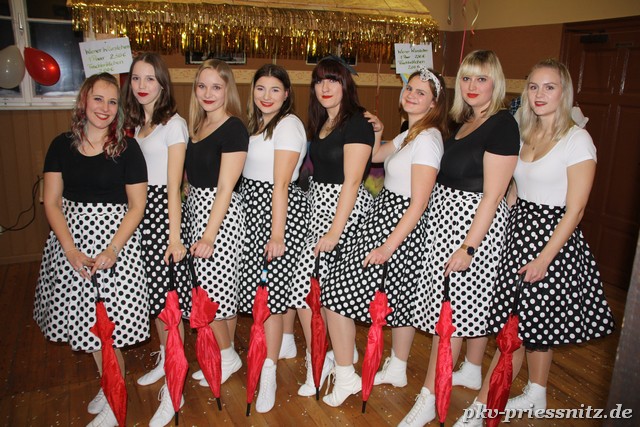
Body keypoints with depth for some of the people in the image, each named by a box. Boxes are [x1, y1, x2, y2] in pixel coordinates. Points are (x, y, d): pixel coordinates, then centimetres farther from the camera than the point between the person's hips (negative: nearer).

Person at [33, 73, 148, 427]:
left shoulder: (126, 148, -5)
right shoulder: (62, 145, 3)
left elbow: (137, 205, -6)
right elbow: (52, 202, 1)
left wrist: (112, 251, -15)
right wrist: (71, 251, -10)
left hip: (115, 237, -3)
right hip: (70, 239, 4)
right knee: (86, 319, 11)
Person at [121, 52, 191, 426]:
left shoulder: (173, 124, -8)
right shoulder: (136, 123, 15)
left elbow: (173, 186, -13)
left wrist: (174, 237, -14)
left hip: (163, 210, -7)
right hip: (139, 209, 7)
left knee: (168, 296, -4)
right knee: (153, 293, 15)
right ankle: (165, 358, 34)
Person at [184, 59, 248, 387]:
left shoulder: (233, 128, -12)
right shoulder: (197, 126, 11)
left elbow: (225, 187, -17)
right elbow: (192, 177, 13)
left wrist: (209, 235, -20)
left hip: (220, 214, -8)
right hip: (195, 208, 8)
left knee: (210, 290, -1)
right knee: (222, 288, 14)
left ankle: (227, 356, 19)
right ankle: (225, 355, 28)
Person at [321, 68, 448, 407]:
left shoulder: (427, 138, -18)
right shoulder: (410, 134, 13)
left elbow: (418, 203, -23)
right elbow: (375, 156, 29)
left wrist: (388, 246, -24)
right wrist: (376, 132, 11)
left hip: (397, 226, -10)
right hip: (385, 218, 10)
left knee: (337, 291, -6)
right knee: (400, 299, 19)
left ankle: (345, 377, 6)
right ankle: (398, 370, 36)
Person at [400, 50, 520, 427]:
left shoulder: (502, 125, -14)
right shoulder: (464, 121, 12)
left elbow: (492, 195, -20)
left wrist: (468, 247, -22)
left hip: (476, 223, -8)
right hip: (447, 216, 8)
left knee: (450, 309, -3)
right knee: (474, 303, 19)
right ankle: (472, 371, 37)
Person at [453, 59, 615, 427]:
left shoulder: (577, 139, -11)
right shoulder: (524, 135, 8)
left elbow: (575, 209, -15)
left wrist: (544, 258, -18)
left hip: (553, 238, -6)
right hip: (519, 230, 6)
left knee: (520, 326, -1)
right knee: (537, 326, 18)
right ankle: (536, 396, 35)